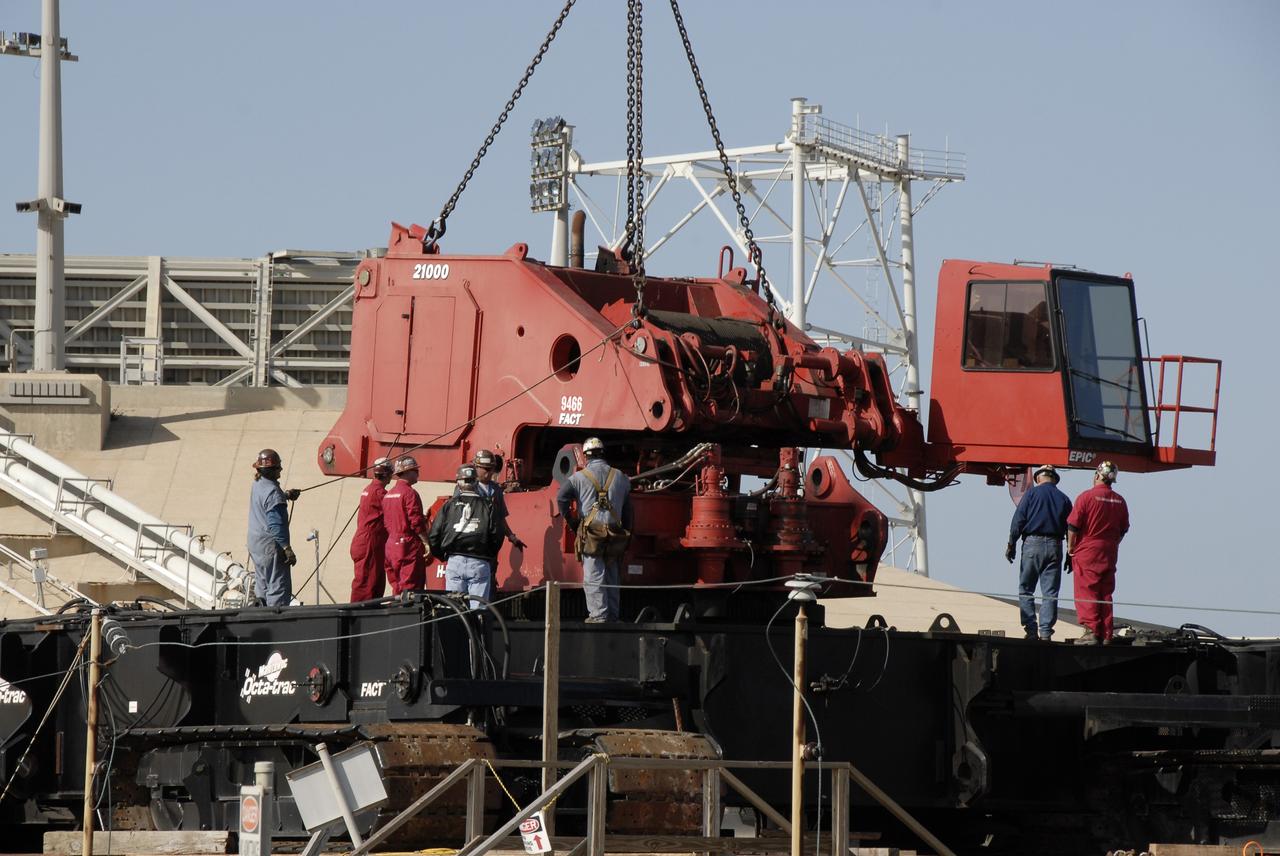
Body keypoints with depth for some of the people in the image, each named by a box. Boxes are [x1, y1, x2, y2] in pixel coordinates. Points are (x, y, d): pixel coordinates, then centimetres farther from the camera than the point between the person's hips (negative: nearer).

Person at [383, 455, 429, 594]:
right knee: (411, 588, -8)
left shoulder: (388, 495, 14)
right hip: (409, 545, -8)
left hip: (391, 544, 8)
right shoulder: (410, 493, -12)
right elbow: (417, 523, -17)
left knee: (397, 586, 13)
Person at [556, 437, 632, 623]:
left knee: (593, 577, -4)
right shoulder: (621, 478, 11)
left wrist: (571, 522, -1)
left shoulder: (579, 477, -2)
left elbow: (561, 498, -13)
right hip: (615, 535, 4)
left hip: (590, 536, -4)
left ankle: (598, 615, -9)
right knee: (612, 578, 12)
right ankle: (612, 615, 13)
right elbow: (627, 510, 13)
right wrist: (627, 536, 17)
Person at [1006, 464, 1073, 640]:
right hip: (1055, 546, 3)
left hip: (1032, 545, -3)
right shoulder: (1064, 499, 10)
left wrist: (1011, 545, -1)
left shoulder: (1032, 493, 1)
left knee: (1025, 589, 5)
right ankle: (1046, 632, -3)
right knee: (1050, 593, 3)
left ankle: (1031, 630, -5)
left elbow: (1018, 520, -5)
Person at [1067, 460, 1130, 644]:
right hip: (1109, 555, 5)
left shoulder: (1086, 497, -9)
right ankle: (1106, 635, 7)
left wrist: (1071, 548, 3)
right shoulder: (1119, 501, 7)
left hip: (1087, 552, -5)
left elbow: (1073, 526, -8)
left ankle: (1091, 631, -12)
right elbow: (1123, 530, 15)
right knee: (1106, 594, 9)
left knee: (1086, 593, -4)